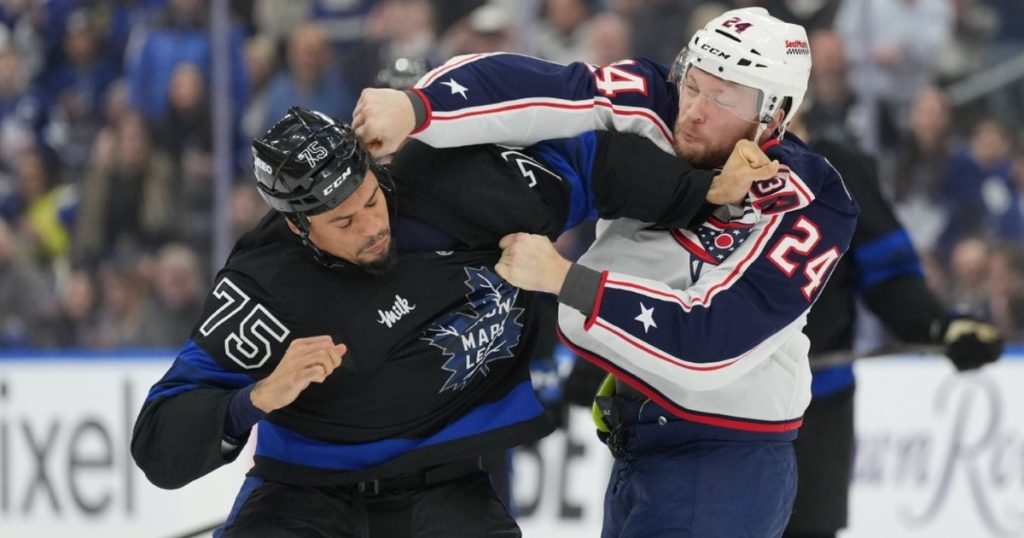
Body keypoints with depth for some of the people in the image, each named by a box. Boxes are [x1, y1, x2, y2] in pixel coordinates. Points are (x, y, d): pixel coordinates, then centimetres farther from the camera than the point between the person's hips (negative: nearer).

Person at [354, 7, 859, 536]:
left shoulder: (806, 210, -20)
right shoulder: (654, 109, -7)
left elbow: (709, 342, -26)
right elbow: (549, 94, -22)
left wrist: (563, 279, -29)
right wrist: (414, 107, -38)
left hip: (725, 458, -7)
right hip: (636, 434, 7)